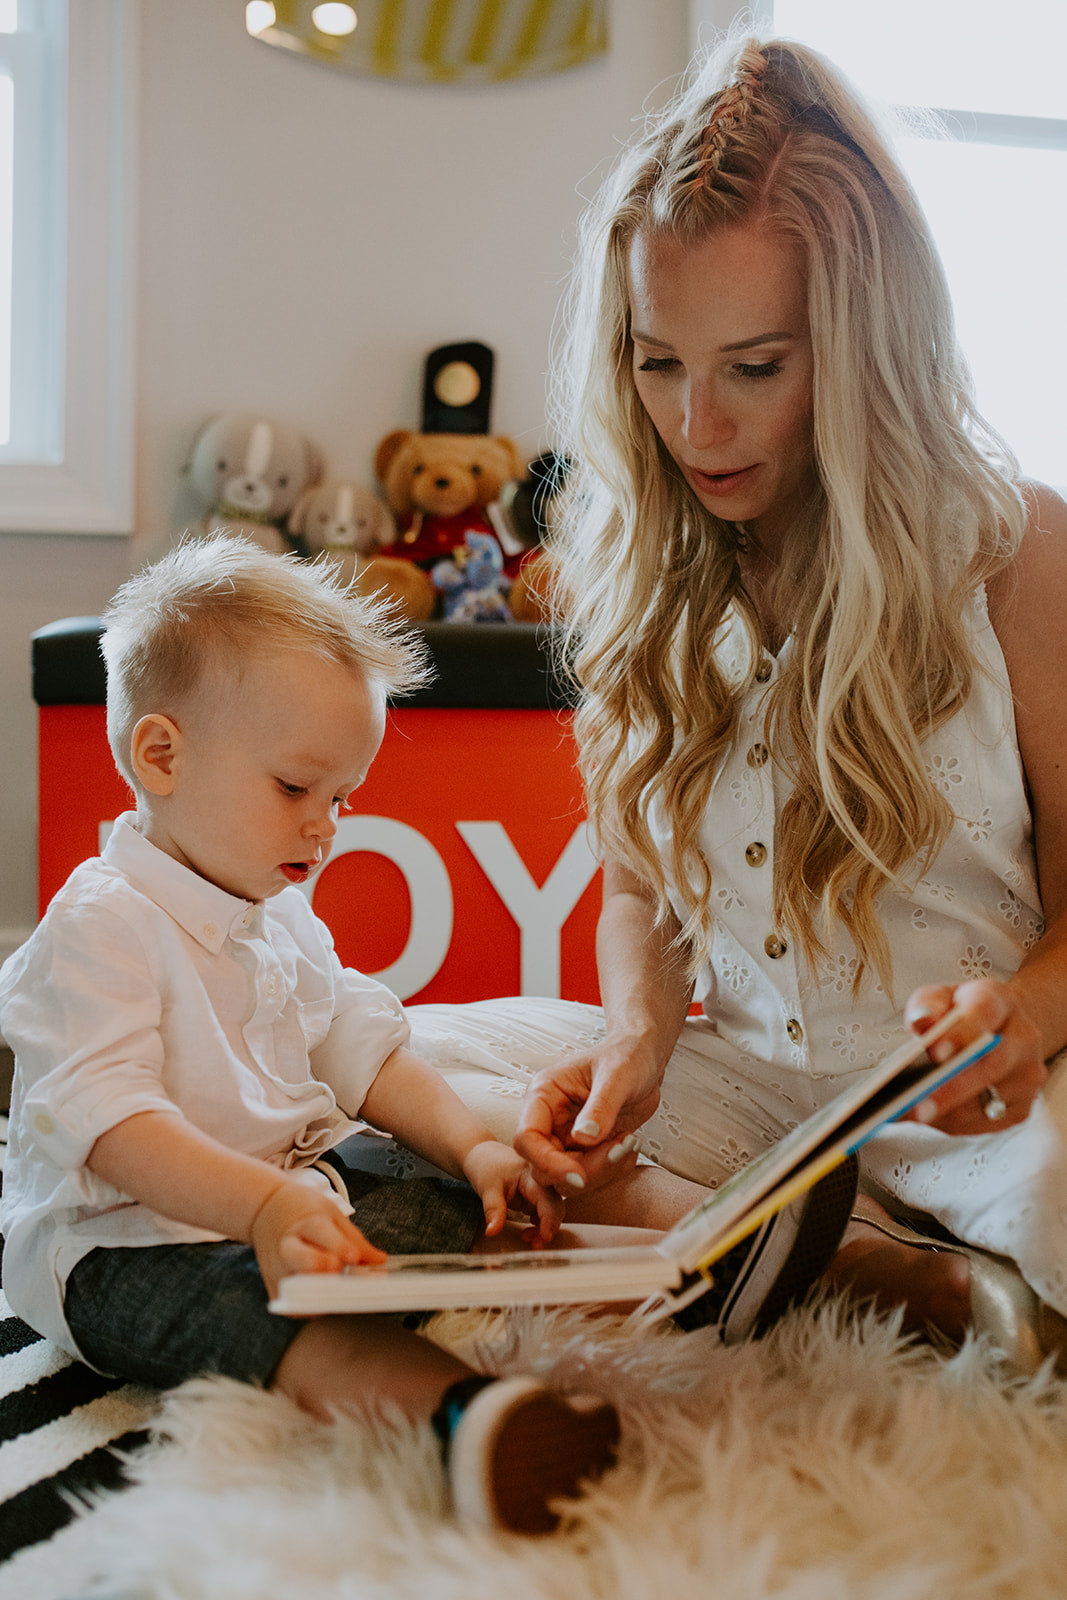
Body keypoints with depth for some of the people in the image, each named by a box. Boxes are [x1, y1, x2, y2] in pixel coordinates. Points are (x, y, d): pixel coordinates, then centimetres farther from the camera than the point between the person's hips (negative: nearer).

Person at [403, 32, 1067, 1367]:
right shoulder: (632, 575, 4)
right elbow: (640, 891, 9)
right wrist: (640, 1039, -13)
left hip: (959, 1104, -4)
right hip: (739, 1090, 5)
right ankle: (916, 1280, -21)